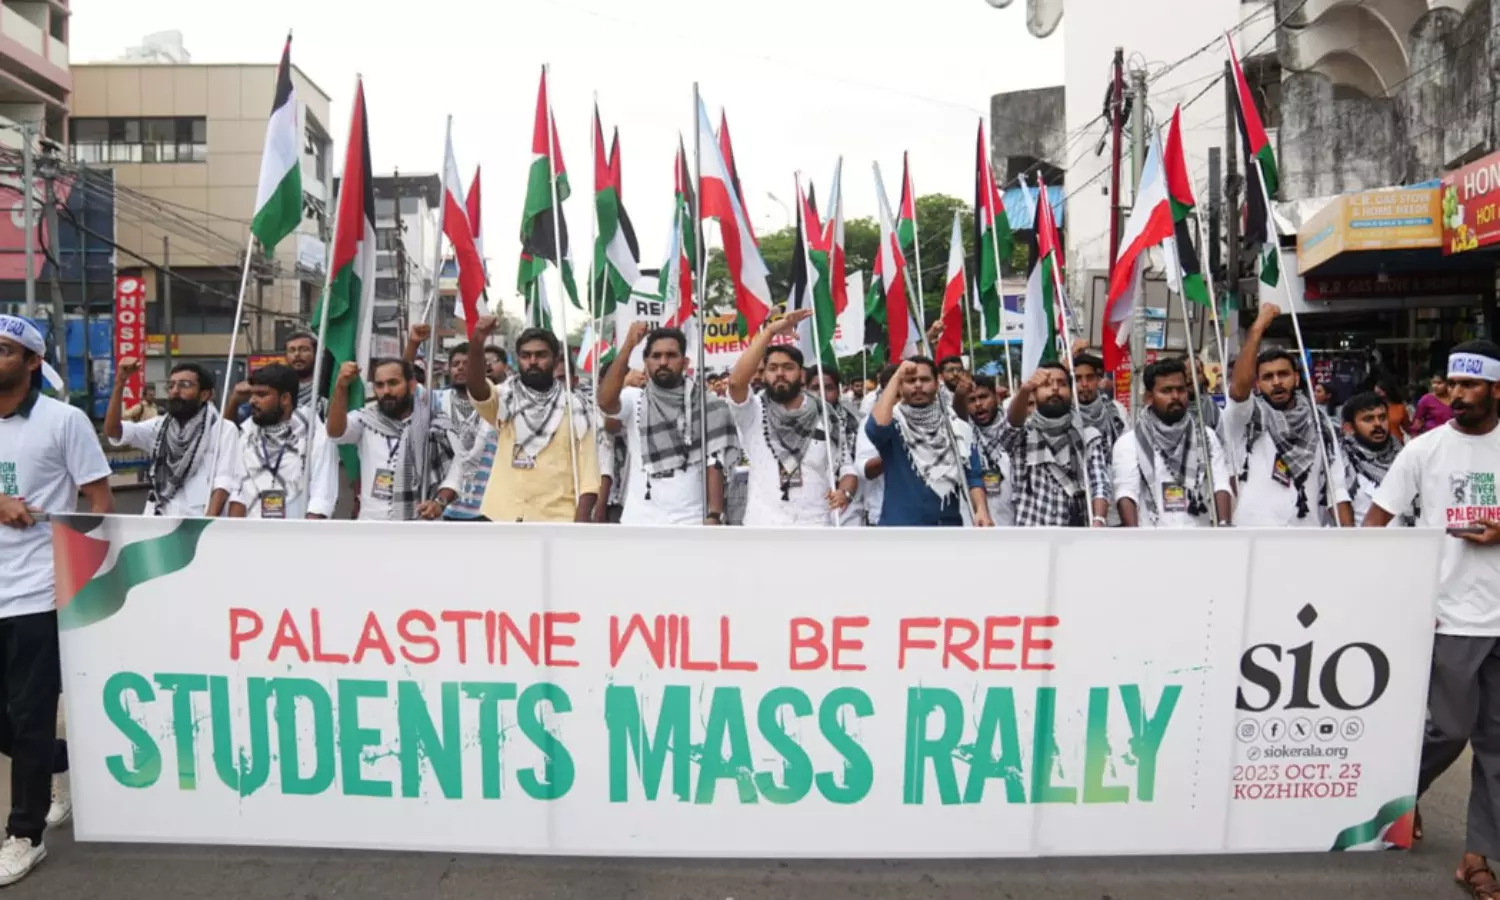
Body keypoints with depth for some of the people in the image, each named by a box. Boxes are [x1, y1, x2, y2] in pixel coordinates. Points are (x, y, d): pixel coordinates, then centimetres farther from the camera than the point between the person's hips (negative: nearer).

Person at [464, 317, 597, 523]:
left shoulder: (576, 408, 4)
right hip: (504, 517, 1)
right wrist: (477, 343, -36)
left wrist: (581, 518, -12)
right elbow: (476, 386, -17)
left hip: (559, 519, -1)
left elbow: (588, 469, 0)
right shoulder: (504, 401, 5)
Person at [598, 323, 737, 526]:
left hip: (690, 521, 0)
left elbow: (714, 463, -1)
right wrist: (628, 346, -27)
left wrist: (714, 515, -10)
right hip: (639, 522, 1)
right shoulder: (633, 400, 2)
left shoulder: (704, 405, 2)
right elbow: (605, 401, -21)